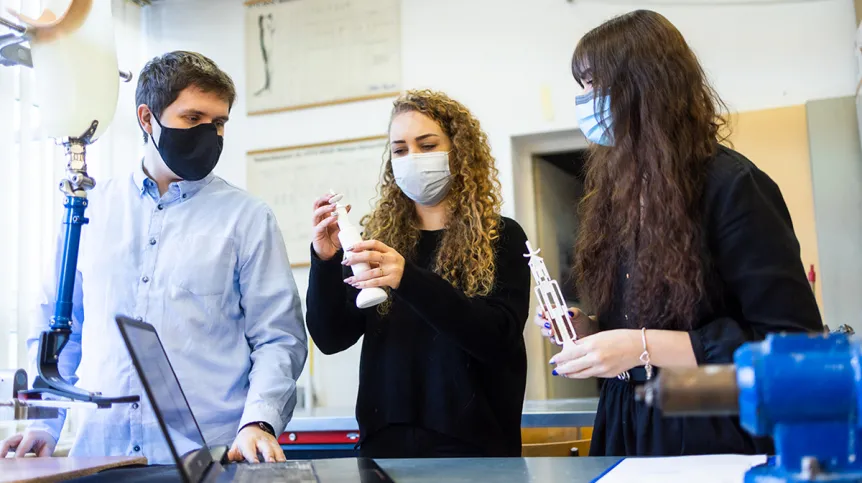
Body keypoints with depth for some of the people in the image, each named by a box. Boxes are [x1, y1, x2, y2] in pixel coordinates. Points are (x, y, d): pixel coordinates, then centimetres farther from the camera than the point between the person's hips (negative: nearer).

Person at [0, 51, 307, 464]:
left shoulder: (248, 219, 1)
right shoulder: (91, 209, 10)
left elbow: (278, 338, -1)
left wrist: (258, 423, -16)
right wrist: (45, 423, 6)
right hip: (98, 451, 3)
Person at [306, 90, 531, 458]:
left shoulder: (500, 237, -2)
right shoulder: (377, 238, 5)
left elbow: (499, 339, -16)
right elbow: (331, 338, 1)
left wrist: (409, 279, -28)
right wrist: (325, 262, -16)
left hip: (473, 441, -2)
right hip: (385, 438, 3)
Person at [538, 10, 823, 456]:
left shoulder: (732, 186, -15)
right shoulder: (618, 191, 8)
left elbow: (794, 343, -19)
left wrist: (644, 347, -23)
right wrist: (589, 331, -2)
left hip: (713, 434, -7)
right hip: (628, 434, 7)